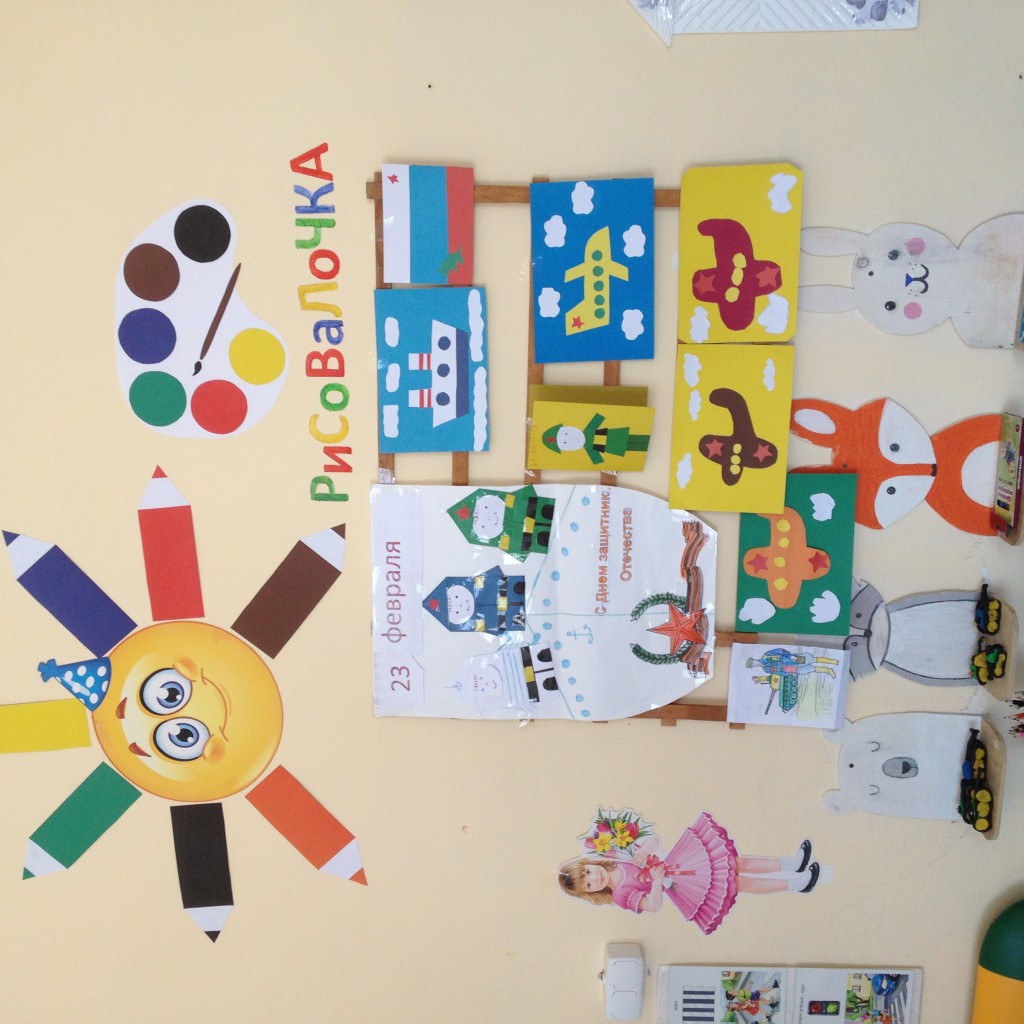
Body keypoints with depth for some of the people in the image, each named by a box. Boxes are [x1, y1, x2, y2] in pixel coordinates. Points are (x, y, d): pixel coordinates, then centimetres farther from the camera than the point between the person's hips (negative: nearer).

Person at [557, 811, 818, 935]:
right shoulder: (621, 896, -17)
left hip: (674, 864, 6)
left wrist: (642, 853, -21)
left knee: (737, 863, 0)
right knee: (739, 882, -9)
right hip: (680, 888, -6)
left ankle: (791, 863, 13)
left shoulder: (620, 861, -1)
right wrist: (657, 881, -40)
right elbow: (653, 906, -27)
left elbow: (652, 840, 0)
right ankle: (797, 883, 0)